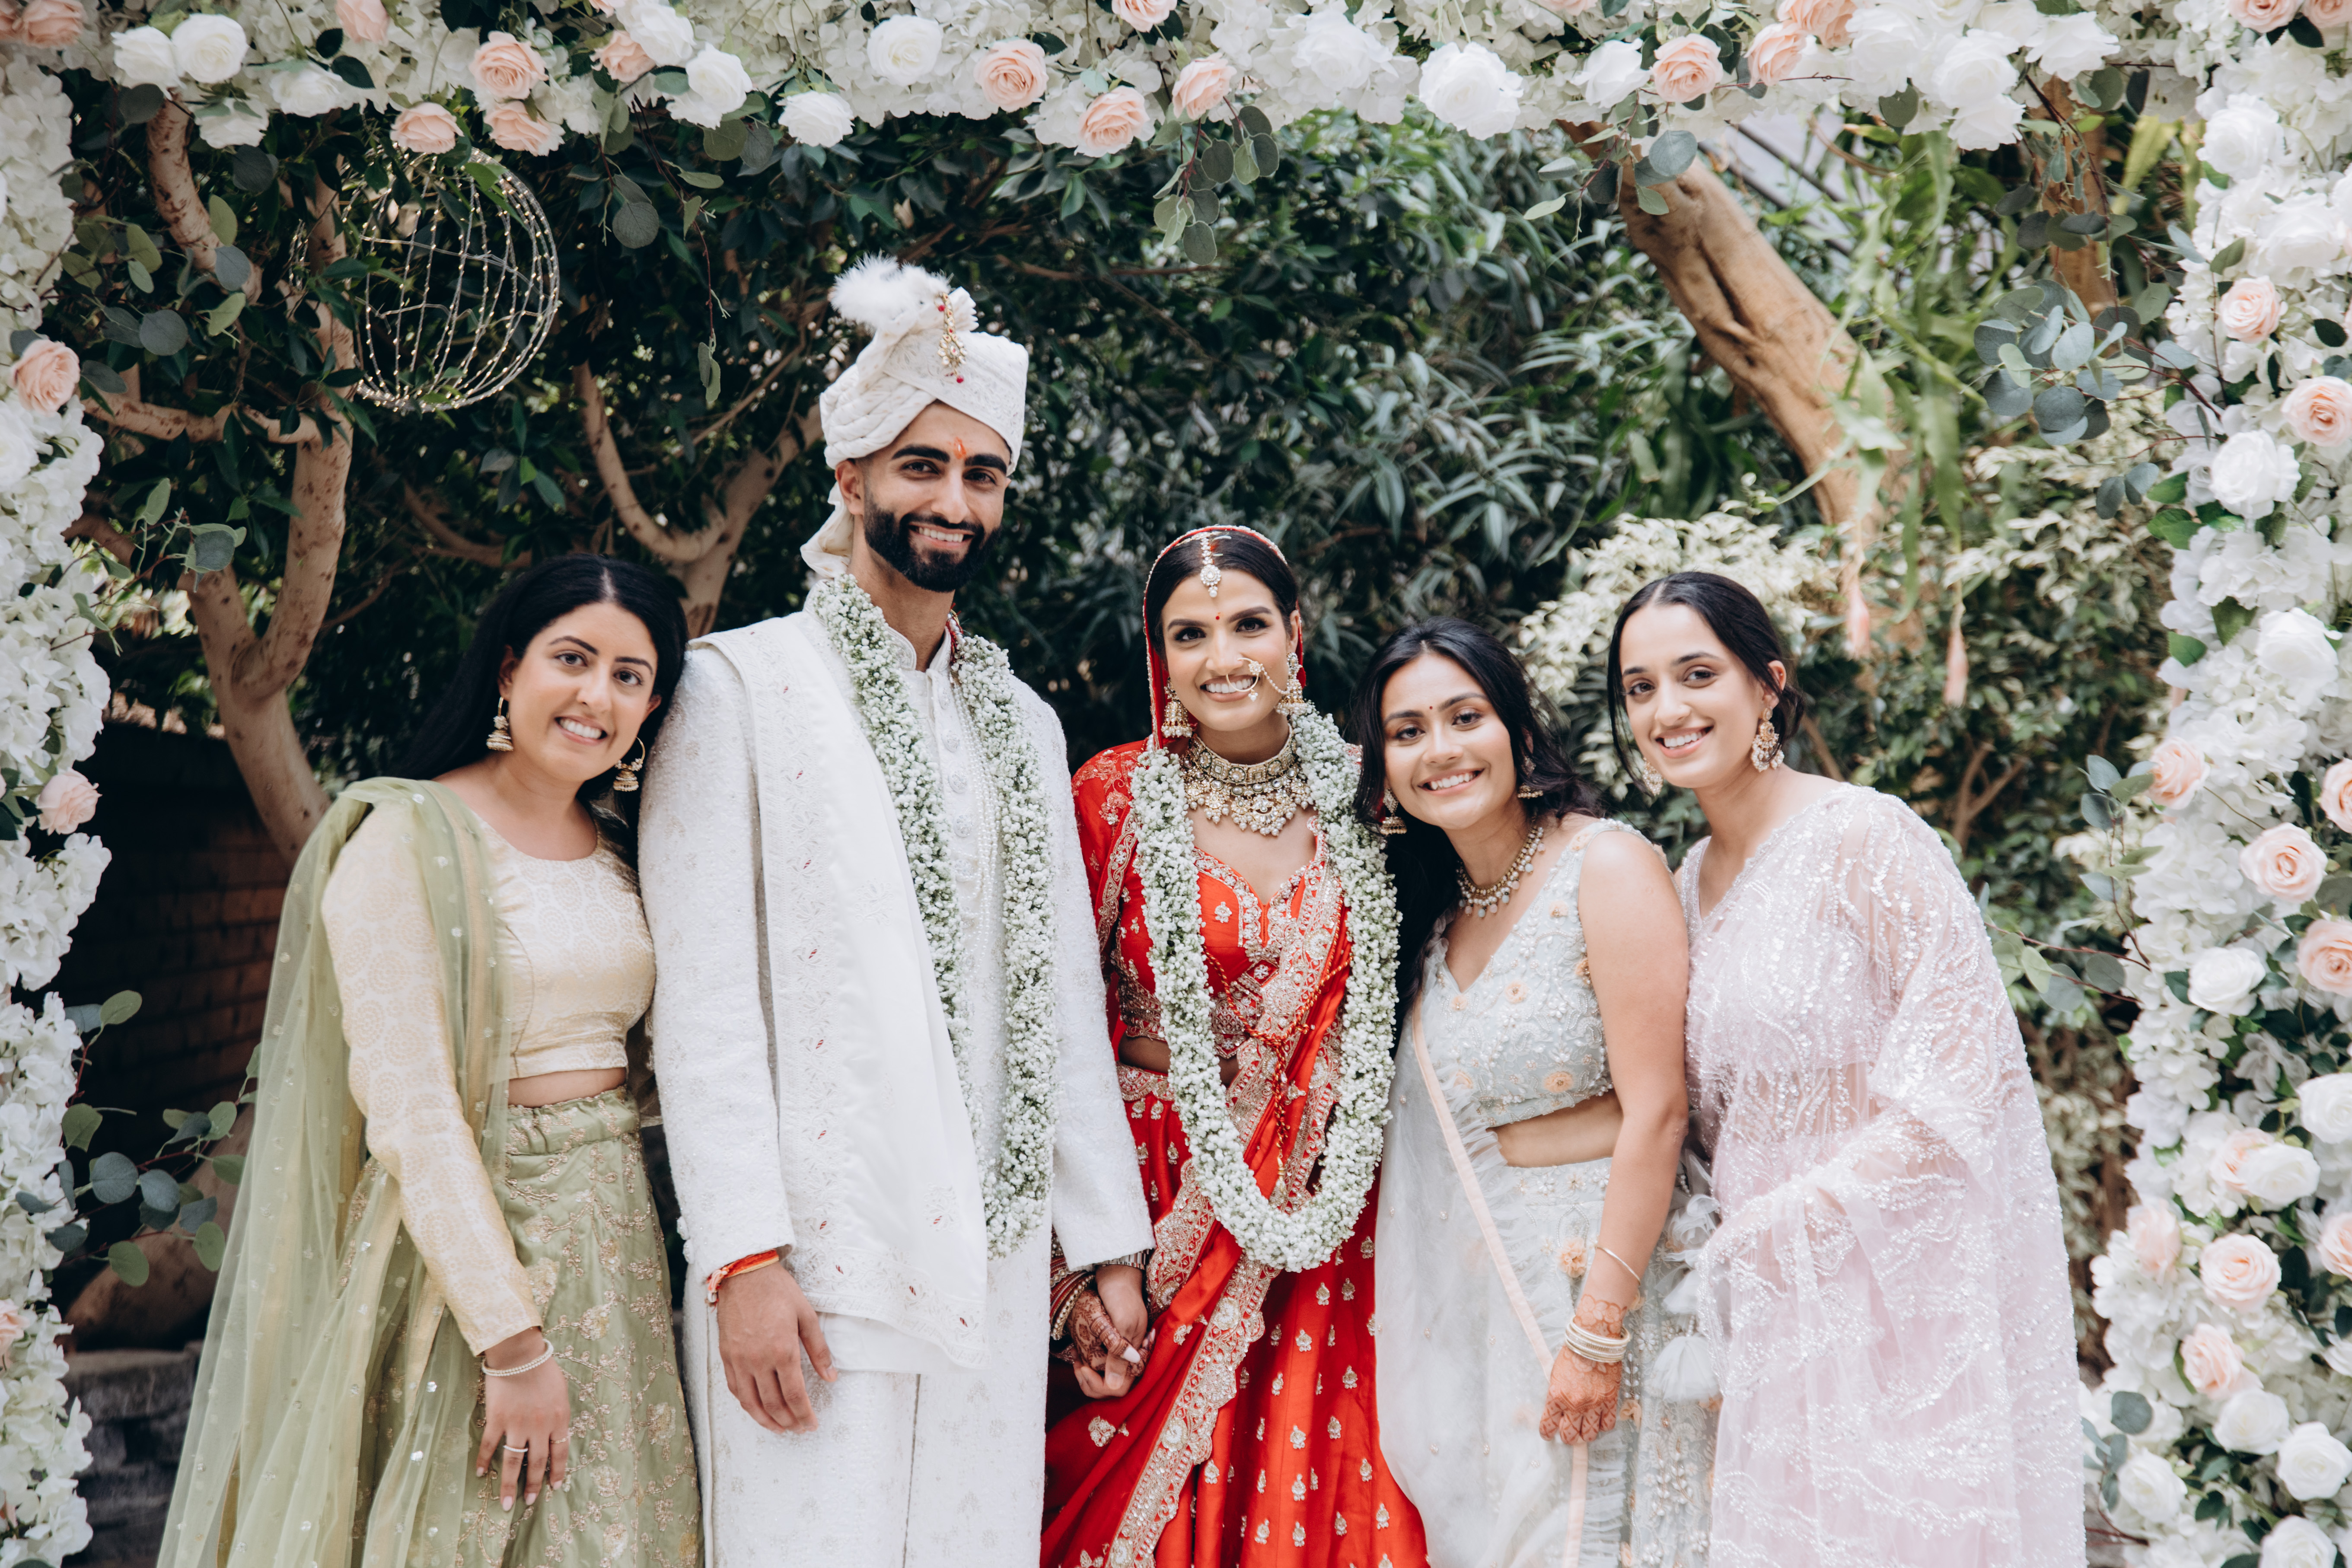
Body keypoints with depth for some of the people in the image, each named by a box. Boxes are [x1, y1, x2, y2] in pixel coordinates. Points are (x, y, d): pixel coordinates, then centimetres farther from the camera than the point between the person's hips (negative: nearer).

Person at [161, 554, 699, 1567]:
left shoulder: (617, 851, 10)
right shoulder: (406, 839, -11)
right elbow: (409, 1110, -16)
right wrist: (513, 1343, -19)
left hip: (617, 1234, 6)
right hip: (462, 1228, -6)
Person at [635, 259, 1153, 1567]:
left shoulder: (1023, 723, 17)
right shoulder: (741, 686, -1)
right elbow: (706, 1000, -7)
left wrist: (1109, 1243, 12)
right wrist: (743, 1257, -14)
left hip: (995, 1263, 5)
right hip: (815, 1259, -5)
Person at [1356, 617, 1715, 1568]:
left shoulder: (1607, 866, -11)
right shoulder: (1429, 913, 9)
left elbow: (1654, 1114, -16)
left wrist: (1597, 1332, -19)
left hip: (1605, 1272, -6)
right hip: (1473, 1303, 6)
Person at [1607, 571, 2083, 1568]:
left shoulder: (1866, 836, -13)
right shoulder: (1692, 879, 10)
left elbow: (1972, 1069, -16)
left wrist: (1787, 1218, -15)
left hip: (1905, 1278, -6)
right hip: (1772, 1297, 6)